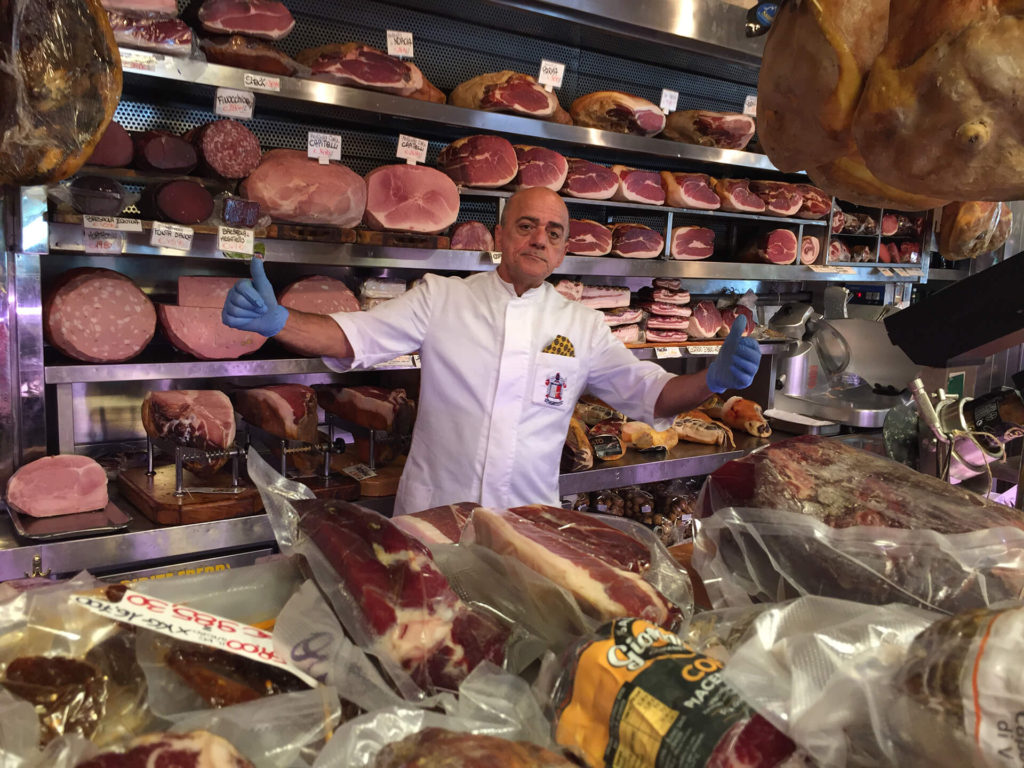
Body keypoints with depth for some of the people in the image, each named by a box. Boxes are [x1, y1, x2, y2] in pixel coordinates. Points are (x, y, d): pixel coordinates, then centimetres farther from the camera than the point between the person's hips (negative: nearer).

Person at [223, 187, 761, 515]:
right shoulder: (441, 299, -2)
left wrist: (714, 379, -15)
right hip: (431, 515, -1)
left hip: (529, 526, 2)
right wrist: (275, 320, -24)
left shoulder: (582, 327, 4)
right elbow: (354, 337, -7)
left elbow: (649, 393, 4)